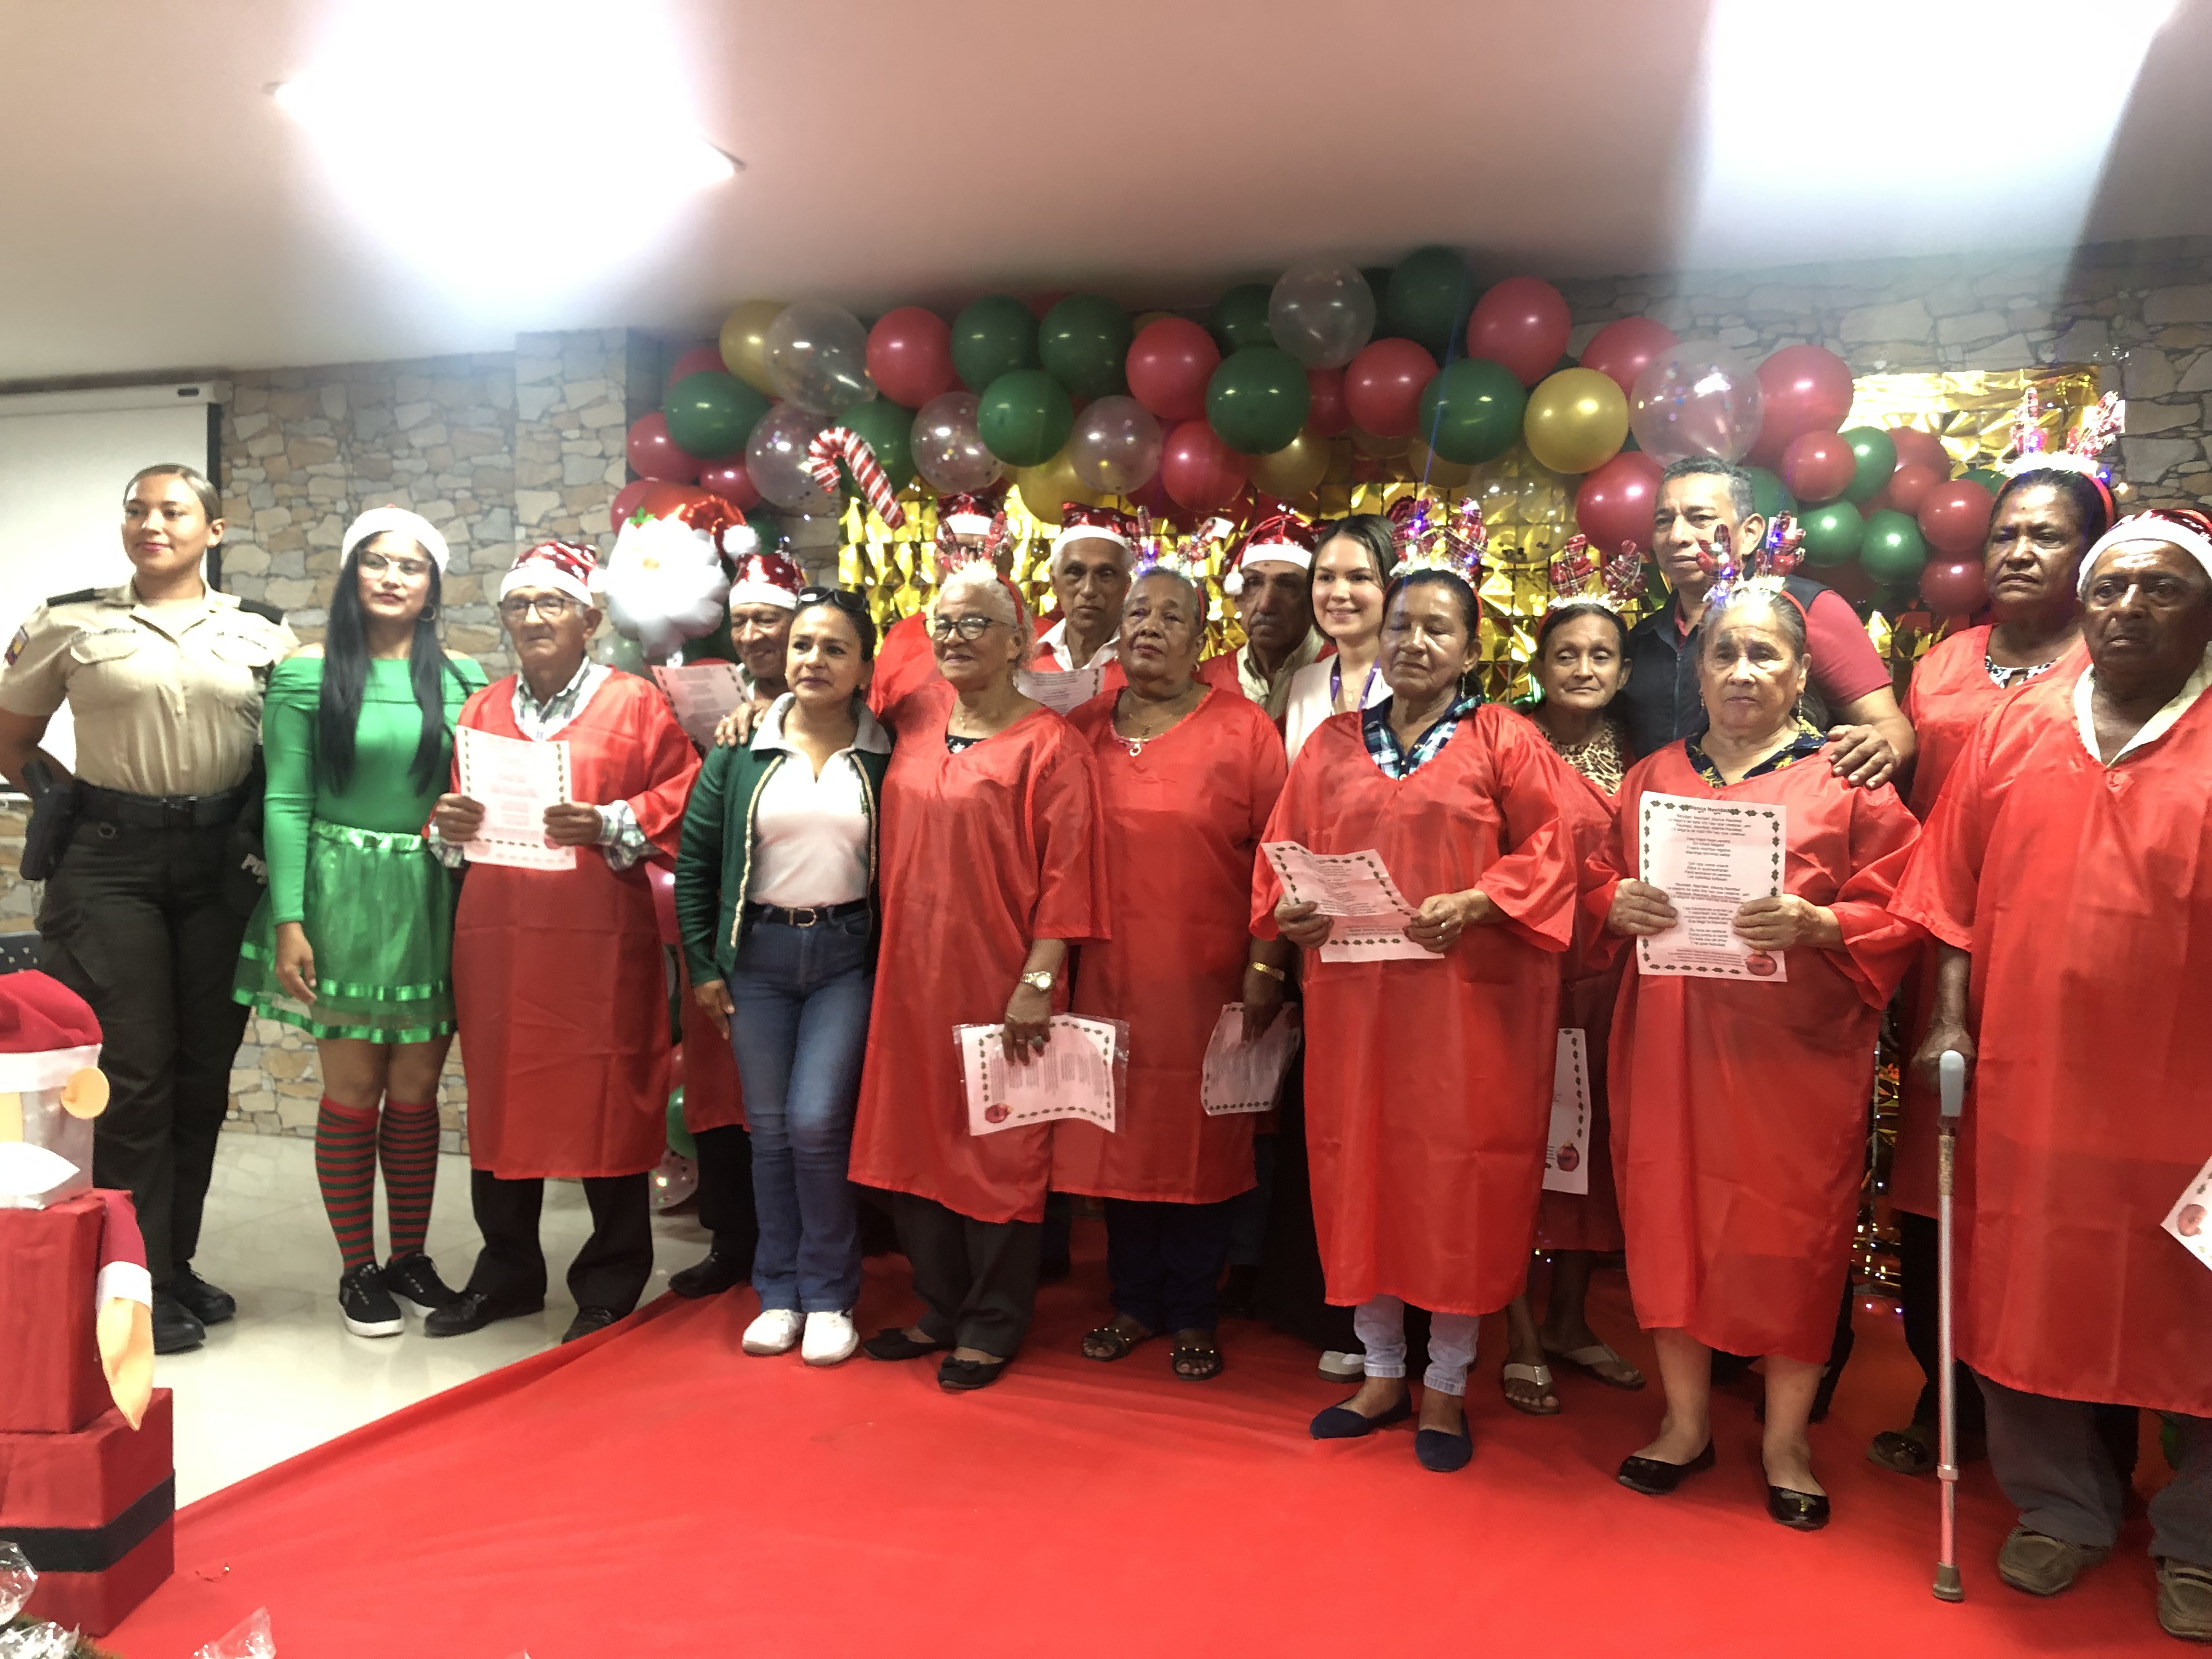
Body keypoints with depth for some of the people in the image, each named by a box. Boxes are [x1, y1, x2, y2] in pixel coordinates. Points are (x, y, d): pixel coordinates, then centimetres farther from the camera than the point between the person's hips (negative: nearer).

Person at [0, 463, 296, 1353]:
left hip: (220, 864, 2)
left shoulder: (261, 632, 7)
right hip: (110, 862, -2)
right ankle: (144, 1286, 8)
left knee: (204, 1073, 8)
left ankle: (176, 1263, 23)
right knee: (136, 1071, -3)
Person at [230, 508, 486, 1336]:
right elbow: (286, 803, -4)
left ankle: (409, 1257, 23)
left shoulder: (461, 677, 6)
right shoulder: (308, 674, -1)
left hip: (432, 901, 2)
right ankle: (357, 1270, 18)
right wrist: (288, 922, -10)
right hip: (342, 896, -2)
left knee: (416, 1090, 9)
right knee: (353, 1090, 4)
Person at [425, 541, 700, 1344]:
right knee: (498, 1102, 10)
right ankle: (506, 1274, 27)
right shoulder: (482, 710, 16)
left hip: (601, 941, -4)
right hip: (495, 939, 5)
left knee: (606, 1104, 1)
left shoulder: (634, 702, 2)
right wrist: (446, 825, -2)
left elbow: (680, 797, -3)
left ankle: (611, 1285, 15)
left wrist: (611, 826, -17)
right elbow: (450, 808, 19)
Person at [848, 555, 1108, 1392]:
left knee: (998, 1148, 4)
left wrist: (1037, 982, -16)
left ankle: (991, 1326, 20)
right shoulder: (914, 718, 7)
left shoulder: (1047, 744, -9)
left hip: (998, 977, -6)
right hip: (913, 971, 6)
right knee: (917, 1134, 13)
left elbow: (1066, 874, -12)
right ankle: (940, 1308, 30)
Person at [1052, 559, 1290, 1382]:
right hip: (1108, 975, 3)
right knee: (1119, 1136, 9)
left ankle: (1193, 1315, 21)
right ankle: (1133, 1301, 26)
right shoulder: (1082, 730, 9)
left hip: (1206, 976, -3)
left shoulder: (1243, 729, -1)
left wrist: (1267, 964, -9)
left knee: (1200, 1139, 5)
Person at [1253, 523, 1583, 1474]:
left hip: (1467, 997, -3)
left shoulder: (1502, 739, 2)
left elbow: (1547, 850, -3)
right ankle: (1381, 1373, 25)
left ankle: (1445, 1387, 19)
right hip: (1352, 995, 3)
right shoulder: (1332, 744, 12)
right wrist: (1286, 910, -8)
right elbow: (1285, 853, 11)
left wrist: (1477, 903, -18)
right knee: (1359, 1175, 8)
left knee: (1456, 1180, 3)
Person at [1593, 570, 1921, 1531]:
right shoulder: (1652, 776, 12)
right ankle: (1686, 1423, 24)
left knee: (1792, 1235, 3)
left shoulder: (1848, 779, 3)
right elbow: (1599, 881, 15)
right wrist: (1618, 905, -7)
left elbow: (1901, 911, -2)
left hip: (1796, 1051, -2)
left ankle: (1786, 1442, 22)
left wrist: (1816, 922, -19)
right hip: (1670, 1043, 3)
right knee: (1669, 1221, 6)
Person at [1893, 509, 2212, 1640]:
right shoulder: (2016, 728, 5)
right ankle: (2061, 1512, 33)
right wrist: (1950, 1023, 0)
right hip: (2026, 1081, 3)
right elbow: (1955, 890, 5)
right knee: (2026, 1305, 12)